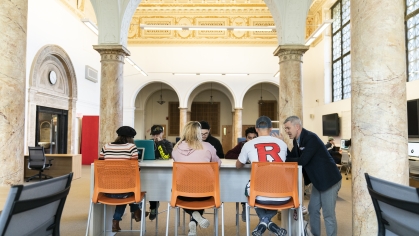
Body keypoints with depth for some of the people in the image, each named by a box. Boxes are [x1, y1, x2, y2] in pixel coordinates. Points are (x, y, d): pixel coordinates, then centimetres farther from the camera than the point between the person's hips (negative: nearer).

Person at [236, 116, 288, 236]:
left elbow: (238, 166, 19)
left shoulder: (248, 144, 0)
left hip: (261, 197, -1)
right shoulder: (282, 143, 6)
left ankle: (264, 220, 14)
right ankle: (268, 220, 15)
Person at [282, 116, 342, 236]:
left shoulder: (311, 138, -24)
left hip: (329, 179, -9)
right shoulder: (297, 140, 4)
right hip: (318, 180, 9)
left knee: (328, 214, -2)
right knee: (313, 210, 15)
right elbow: (292, 157, 3)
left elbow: (302, 161, -30)